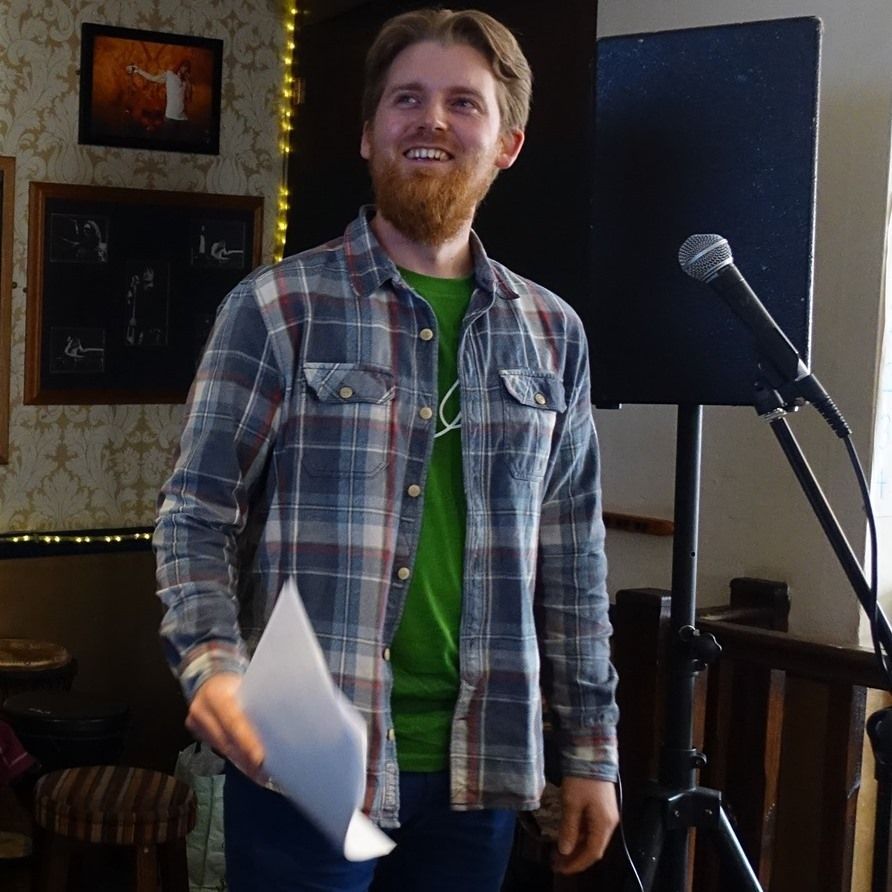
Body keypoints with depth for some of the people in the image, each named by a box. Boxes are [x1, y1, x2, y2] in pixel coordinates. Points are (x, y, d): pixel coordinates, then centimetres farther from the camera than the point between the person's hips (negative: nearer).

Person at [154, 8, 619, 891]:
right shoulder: (276, 307, -3)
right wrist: (212, 661, -22)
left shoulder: (551, 334, 8)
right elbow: (196, 513, -4)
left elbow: (573, 558, 11)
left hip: (478, 766, 4)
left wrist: (591, 748, 10)